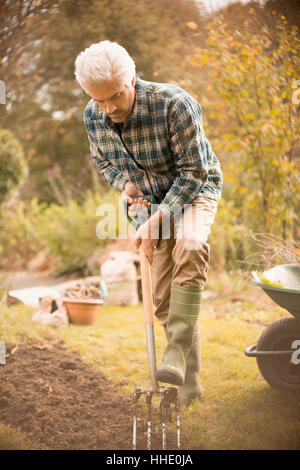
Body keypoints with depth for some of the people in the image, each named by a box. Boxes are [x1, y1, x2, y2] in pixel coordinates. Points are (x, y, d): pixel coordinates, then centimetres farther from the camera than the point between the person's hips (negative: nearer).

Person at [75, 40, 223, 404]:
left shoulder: (174, 104, -29)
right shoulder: (93, 117, -12)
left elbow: (194, 172, -24)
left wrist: (158, 219, -29)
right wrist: (125, 183, -14)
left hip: (195, 188, -4)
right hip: (149, 198, 5)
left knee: (190, 246, -36)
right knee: (163, 297, 0)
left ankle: (177, 349, -32)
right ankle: (190, 379, 11)